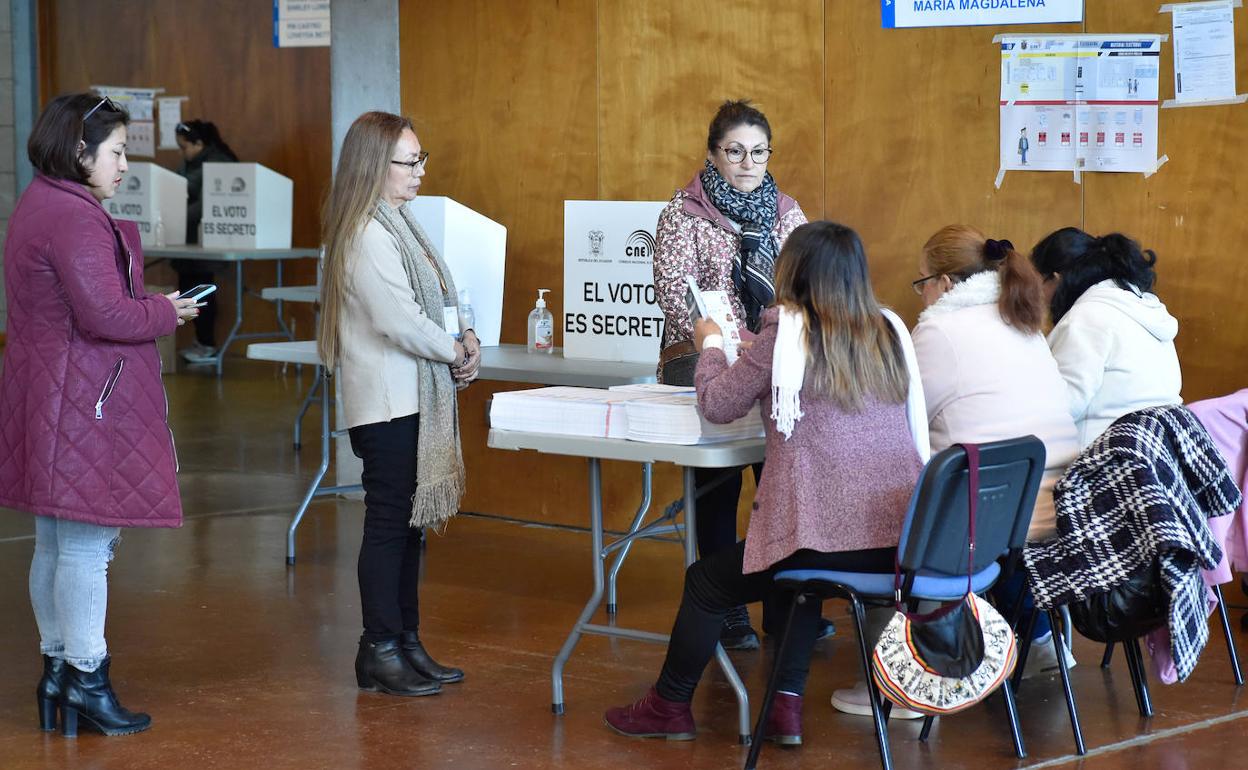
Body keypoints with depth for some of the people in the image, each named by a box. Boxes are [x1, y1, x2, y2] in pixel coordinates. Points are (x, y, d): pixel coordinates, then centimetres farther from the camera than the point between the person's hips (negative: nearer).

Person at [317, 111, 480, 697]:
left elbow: (437, 299, 18)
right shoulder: (367, 236, -17)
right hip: (386, 402, -10)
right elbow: (398, 321, -22)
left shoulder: (398, 224, 15)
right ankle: (380, 652, 4)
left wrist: (463, 339, -1)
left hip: (416, 398, 10)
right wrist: (455, 352, -10)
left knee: (410, 521, 14)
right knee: (389, 522, -4)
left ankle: (406, 643, 21)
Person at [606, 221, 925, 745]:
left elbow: (716, 405, 1)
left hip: (832, 537, -6)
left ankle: (670, 707, 32)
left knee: (705, 581, 18)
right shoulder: (890, 333, 9)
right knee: (795, 573, 35)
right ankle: (786, 707, 26)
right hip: (905, 538, 6)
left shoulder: (788, 332, -6)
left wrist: (710, 343, 19)